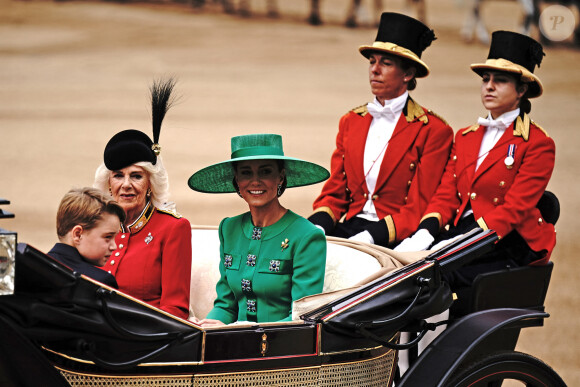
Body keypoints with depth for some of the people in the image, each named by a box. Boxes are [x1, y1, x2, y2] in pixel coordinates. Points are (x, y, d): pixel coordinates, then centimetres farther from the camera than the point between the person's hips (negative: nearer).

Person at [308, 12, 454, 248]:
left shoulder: (433, 131, -1)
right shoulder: (350, 122, 17)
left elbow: (418, 211, -6)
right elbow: (335, 192, 17)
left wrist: (372, 236, -20)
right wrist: (317, 226, -5)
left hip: (395, 238, -5)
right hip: (347, 228, 5)